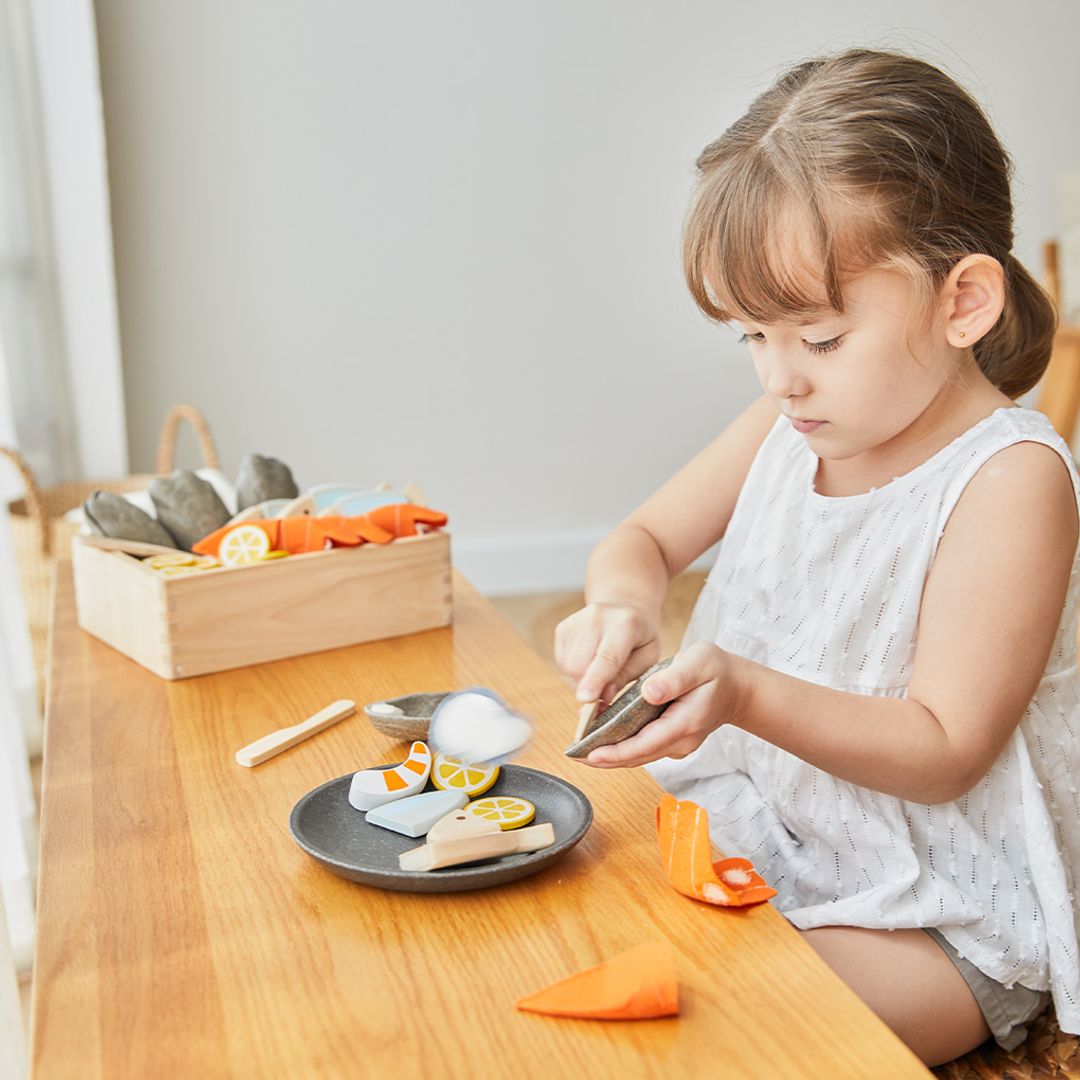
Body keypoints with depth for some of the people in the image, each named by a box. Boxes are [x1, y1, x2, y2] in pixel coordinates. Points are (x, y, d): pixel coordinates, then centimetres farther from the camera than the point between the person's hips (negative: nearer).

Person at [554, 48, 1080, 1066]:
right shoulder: (791, 424, -2)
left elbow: (944, 750, -21)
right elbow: (641, 538, 8)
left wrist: (749, 695, -35)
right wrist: (622, 601, -16)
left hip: (934, 910, -6)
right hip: (763, 821, 6)